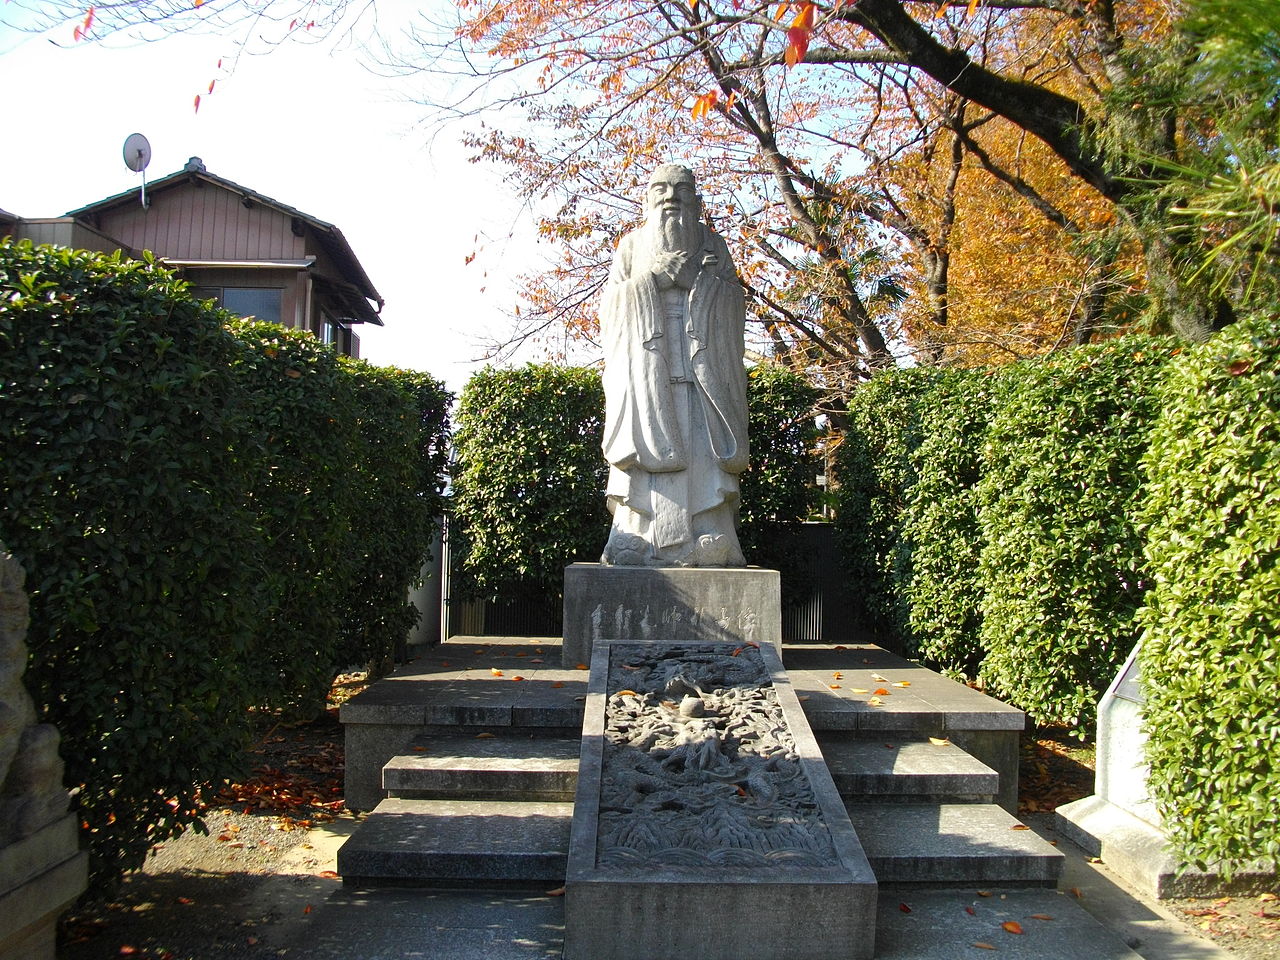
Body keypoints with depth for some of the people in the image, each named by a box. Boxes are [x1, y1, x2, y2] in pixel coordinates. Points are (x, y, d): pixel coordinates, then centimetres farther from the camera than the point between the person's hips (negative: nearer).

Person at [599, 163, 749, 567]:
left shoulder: (713, 247, 20)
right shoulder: (632, 247, 20)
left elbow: (735, 307, 10)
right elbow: (610, 307, 9)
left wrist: (705, 280, -5)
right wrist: (649, 277, -3)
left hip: (701, 374, 0)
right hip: (645, 373, 0)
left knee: (702, 456, -11)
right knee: (646, 456, -11)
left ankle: (711, 548, -14)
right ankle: (637, 546, -13)